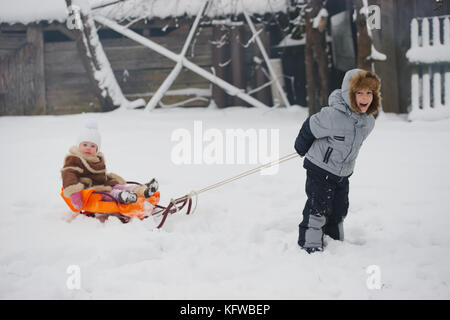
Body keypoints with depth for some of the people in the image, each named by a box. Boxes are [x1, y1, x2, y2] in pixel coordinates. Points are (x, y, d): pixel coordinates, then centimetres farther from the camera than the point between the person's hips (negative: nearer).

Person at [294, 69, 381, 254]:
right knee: (318, 209, -8)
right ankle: (310, 245, 3)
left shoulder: (368, 122, -6)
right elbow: (309, 128, -14)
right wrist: (302, 149, 4)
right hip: (320, 170, -6)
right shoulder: (333, 115, -29)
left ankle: (335, 241, 34)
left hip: (343, 173, 7)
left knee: (339, 210, 16)